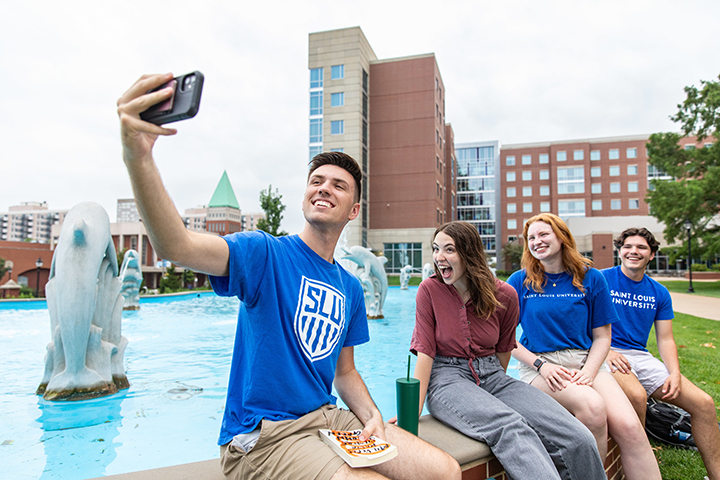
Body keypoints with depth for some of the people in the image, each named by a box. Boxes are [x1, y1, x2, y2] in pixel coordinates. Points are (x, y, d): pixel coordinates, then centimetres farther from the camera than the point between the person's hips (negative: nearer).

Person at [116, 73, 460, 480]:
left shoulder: (350, 288, 8)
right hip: (262, 435, -5)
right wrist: (139, 156, -45)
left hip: (327, 417, 6)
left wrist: (373, 417, -5)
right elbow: (177, 246, -29)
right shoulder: (265, 253, -10)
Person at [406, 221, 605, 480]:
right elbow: (425, 352, -5)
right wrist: (413, 410, -13)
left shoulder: (505, 295, 0)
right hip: (447, 377, -3)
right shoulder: (429, 289, -4)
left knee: (579, 440, -17)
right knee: (511, 428, -35)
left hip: (492, 375, 3)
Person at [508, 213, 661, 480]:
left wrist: (588, 372, -9)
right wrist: (540, 364, -11)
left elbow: (602, 336, 7)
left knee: (629, 427, -23)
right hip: (539, 364, -2)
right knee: (593, 406, -29)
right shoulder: (520, 281, 1)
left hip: (586, 361, 2)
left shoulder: (591, 278, 5)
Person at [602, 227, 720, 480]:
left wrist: (674, 375, -4)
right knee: (637, 395, -34)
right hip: (608, 354, -6)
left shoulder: (659, 293, 13)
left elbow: (665, 339, 12)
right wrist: (605, 351, -20)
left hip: (640, 356, 6)